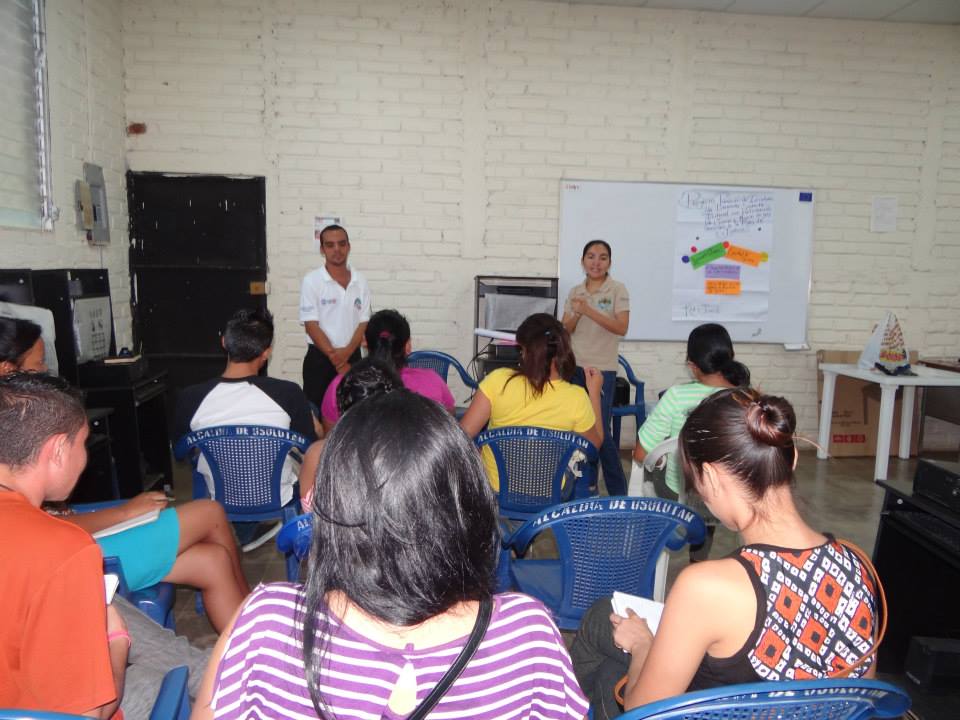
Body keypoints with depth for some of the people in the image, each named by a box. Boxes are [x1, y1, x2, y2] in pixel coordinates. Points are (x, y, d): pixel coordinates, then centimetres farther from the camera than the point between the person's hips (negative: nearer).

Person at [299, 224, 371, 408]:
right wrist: (335, 357, -15)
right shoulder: (312, 281, -6)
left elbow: (363, 323, 2)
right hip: (320, 358, -3)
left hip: (352, 357, 3)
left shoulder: (360, 281, 4)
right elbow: (311, 326, -10)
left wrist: (346, 353, -14)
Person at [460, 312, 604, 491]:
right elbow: (595, 444, 1)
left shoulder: (498, 381, -20)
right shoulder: (576, 398, -17)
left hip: (494, 490, 0)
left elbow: (464, 433, -16)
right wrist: (594, 393, 7)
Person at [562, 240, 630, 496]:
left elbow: (622, 328, -13)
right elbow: (565, 331, 7)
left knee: (600, 430, -5)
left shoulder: (617, 290, -3)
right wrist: (576, 315, -13)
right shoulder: (575, 292, 9)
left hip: (603, 368, -4)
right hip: (575, 366, 4)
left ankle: (618, 492, 9)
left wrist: (590, 311, -21)